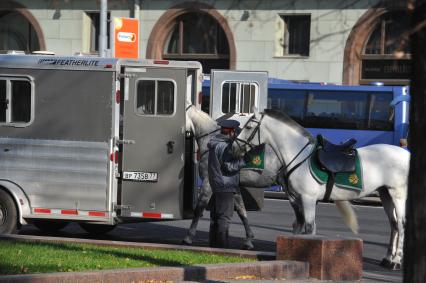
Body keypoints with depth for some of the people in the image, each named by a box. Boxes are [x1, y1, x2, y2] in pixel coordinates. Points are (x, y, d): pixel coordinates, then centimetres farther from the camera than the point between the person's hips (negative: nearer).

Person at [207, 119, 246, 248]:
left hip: (215, 184, 10)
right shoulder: (223, 146, -18)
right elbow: (230, 166, -20)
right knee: (224, 215, -7)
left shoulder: (214, 144, 13)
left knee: (215, 215, 15)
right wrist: (244, 160, -11)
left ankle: (213, 244, 21)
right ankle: (222, 245, -8)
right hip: (225, 185, -10)